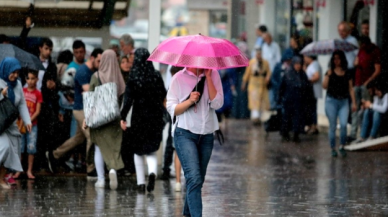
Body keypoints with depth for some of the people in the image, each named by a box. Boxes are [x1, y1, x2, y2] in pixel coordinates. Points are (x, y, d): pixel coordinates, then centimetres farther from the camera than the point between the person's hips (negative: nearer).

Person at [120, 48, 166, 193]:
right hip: (155, 118, 2)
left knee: (138, 151, 12)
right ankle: (152, 172, -20)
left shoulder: (133, 78, -9)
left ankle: (141, 183, 9)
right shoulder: (156, 76, -3)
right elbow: (163, 96, 5)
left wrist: (123, 117, -13)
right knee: (151, 150, 10)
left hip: (139, 117, -2)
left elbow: (128, 99, -14)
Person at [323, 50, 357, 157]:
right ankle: (333, 148, 11)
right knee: (332, 126, 1)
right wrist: (328, 75, -18)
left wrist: (354, 102, 5)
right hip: (332, 101, -1)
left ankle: (342, 146, 4)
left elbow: (350, 89, 11)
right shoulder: (330, 72, 3)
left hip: (344, 101, 1)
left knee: (343, 124, -14)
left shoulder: (347, 73, 8)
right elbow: (324, 86, -6)